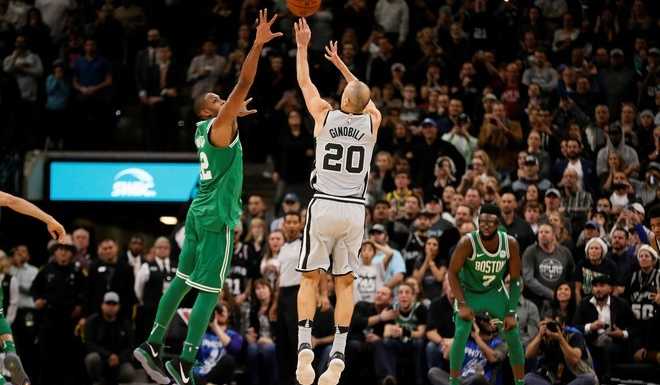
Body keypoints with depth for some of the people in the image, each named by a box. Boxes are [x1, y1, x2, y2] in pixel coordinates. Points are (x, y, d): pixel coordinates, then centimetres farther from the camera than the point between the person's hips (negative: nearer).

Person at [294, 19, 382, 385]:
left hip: (324, 206, -2)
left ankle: (304, 348, -12)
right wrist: (339, 62, 37)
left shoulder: (324, 115, -2)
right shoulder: (372, 121, 3)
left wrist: (303, 45, 27)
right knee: (344, 282, 6)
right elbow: (364, 95, 26)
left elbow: (304, 82, 15)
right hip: (354, 210, 2)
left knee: (310, 278, 4)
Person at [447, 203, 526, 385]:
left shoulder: (510, 243, -20)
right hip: (469, 292, -3)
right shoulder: (468, 242, -28)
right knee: (461, 334, -19)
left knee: (513, 334, -1)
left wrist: (511, 313, -14)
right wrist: (462, 305, -24)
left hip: (495, 291, 3)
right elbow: (452, 273, -17)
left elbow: (515, 279, -10)